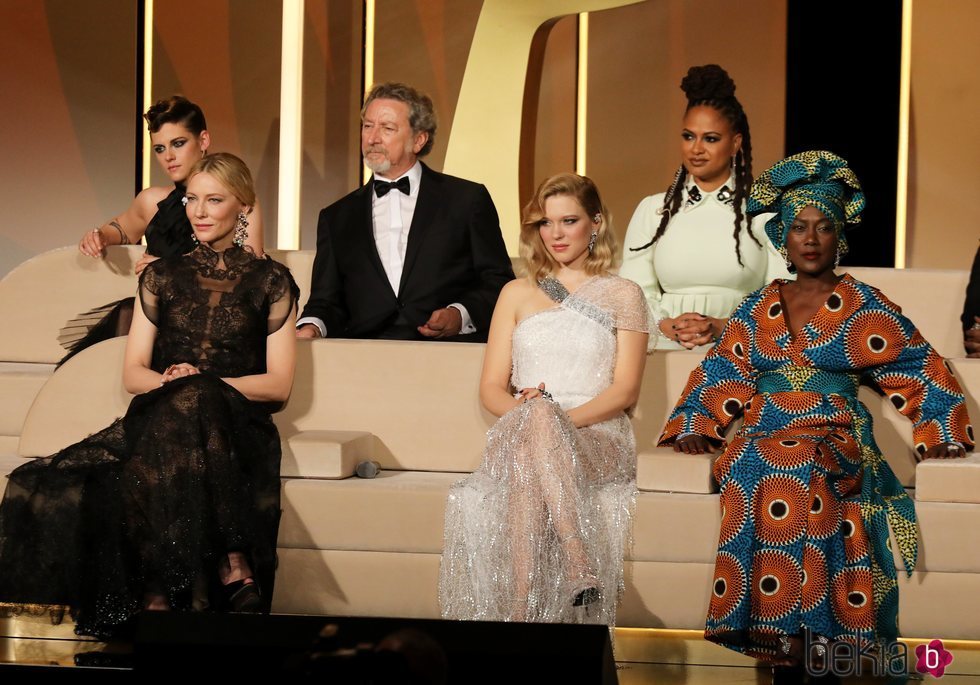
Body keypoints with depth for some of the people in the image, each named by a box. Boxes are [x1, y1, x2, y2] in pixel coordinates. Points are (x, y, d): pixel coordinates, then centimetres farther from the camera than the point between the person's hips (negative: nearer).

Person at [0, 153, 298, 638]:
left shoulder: (270, 281, 13)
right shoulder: (162, 276, 20)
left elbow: (279, 384, 6)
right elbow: (132, 373, 15)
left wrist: (205, 385, -9)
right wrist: (167, 381, -8)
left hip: (236, 425, -2)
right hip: (158, 419, 2)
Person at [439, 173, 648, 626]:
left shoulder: (622, 295, 14)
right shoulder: (517, 294, 22)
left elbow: (625, 389, 2)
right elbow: (491, 388, 14)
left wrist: (556, 420, -15)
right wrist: (526, 411, -11)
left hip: (598, 439, -2)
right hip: (519, 436, 2)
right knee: (534, 414, -38)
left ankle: (521, 610, -50)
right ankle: (582, 567, -52)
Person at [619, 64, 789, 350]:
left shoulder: (765, 212, 8)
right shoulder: (651, 210, 16)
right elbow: (634, 291, 11)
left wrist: (724, 327, -10)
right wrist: (666, 326, -7)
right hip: (666, 352, 2)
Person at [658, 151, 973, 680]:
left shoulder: (865, 309, 13)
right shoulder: (757, 311, 20)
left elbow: (925, 376, 13)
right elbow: (719, 378, 15)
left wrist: (938, 439, 3)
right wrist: (693, 430, 0)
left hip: (835, 441, -2)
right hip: (764, 435, 2)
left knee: (799, 477, -37)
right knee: (750, 472, -34)